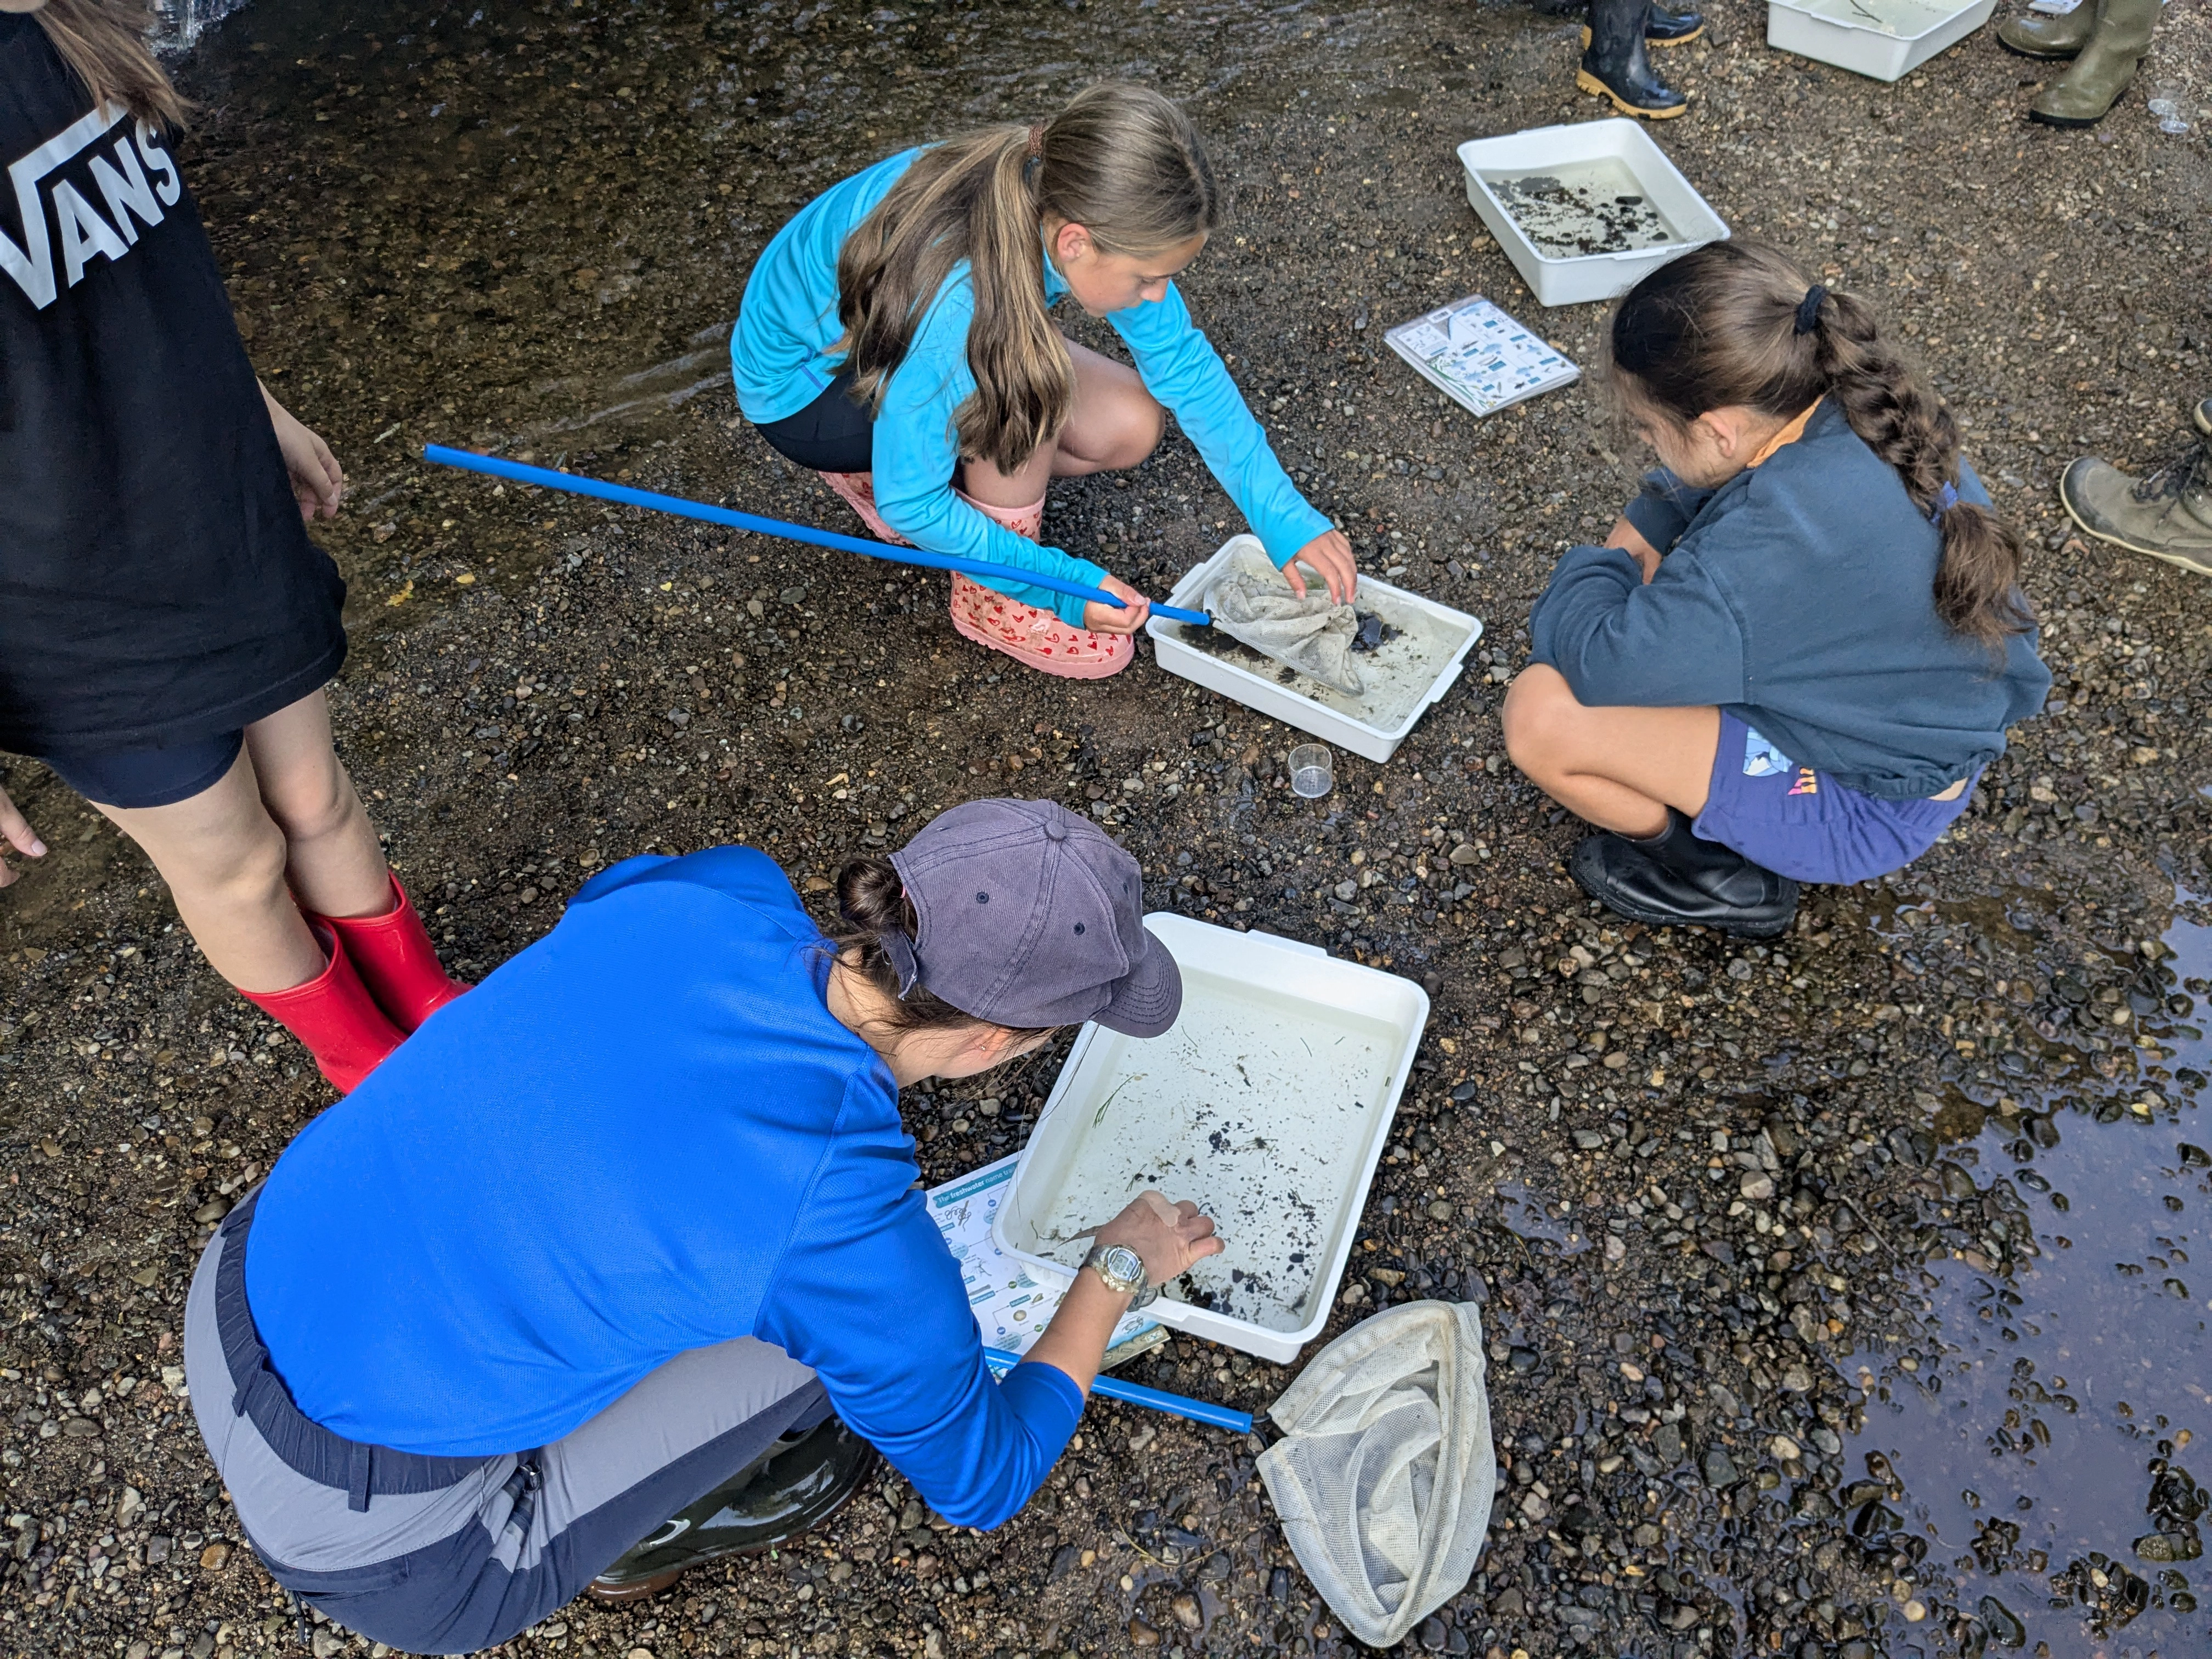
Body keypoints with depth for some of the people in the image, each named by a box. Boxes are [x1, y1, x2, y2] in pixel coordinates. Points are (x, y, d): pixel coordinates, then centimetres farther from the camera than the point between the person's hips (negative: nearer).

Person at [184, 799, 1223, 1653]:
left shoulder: (708, 893, -12)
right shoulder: (851, 1223, -27)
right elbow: (982, 1480, -6)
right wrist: (1121, 1266, 7)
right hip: (370, 1549, -6)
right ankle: (624, 1541, 19)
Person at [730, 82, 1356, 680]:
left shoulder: (1065, 208, -24)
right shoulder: (948, 310, -42)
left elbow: (1186, 364, -12)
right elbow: (910, 507, -29)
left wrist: (1285, 517, -13)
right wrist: (1063, 583, -26)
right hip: (802, 385, -7)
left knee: (1128, 428, -6)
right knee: (1032, 387, -32)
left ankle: (882, 466, 9)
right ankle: (994, 598, -8)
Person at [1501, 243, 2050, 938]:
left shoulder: (1778, 538, -36)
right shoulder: (1855, 410, -10)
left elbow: (1605, 665, -31)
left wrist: (1589, 573, -11)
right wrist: (1627, 552, -2)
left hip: (1865, 812, -9)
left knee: (1541, 713, -22)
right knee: (1652, 538, 11)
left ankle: (1720, 876, 3)